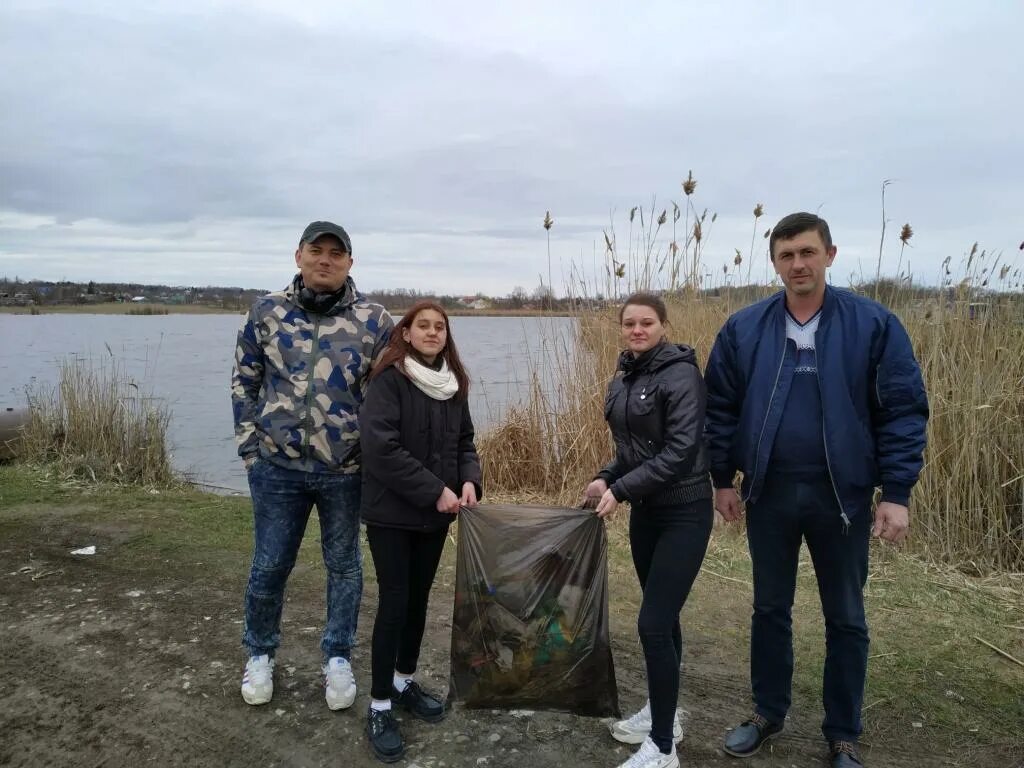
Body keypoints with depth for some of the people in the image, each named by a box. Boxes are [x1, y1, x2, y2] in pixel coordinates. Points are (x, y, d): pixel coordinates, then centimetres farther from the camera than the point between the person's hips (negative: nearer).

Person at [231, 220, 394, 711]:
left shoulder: (374, 320, -4)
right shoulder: (267, 312, 0)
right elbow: (244, 383, 7)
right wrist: (250, 448, 2)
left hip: (346, 469, 0)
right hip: (277, 467, 1)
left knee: (344, 566, 13)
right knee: (270, 565, 12)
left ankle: (338, 658, 32)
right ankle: (260, 654, 36)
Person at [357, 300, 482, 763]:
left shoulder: (453, 383, 7)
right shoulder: (388, 379, -14)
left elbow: (464, 441, 13)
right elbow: (380, 447, -23)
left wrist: (469, 480, -7)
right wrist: (435, 490, -21)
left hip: (436, 513, 6)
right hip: (392, 512, -6)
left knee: (418, 599, 16)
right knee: (394, 604, -2)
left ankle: (404, 682, 34)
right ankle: (379, 708, 13)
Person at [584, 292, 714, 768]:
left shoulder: (680, 373, -16)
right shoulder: (625, 377, 8)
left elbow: (681, 449, -23)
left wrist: (619, 490, -21)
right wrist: (607, 477, -2)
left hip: (683, 514, -7)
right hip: (646, 511, 8)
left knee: (654, 623, -7)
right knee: (663, 617, 18)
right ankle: (663, 713, 35)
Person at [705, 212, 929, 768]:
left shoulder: (874, 324, -7)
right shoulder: (743, 328, -2)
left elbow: (904, 411, -6)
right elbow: (721, 408, 4)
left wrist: (896, 493, -10)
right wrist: (722, 480, 4)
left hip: (842, 496, -1)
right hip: (769, 493, 2)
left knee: (845, 619, 13)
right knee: (770, 609, 16)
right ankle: (768, 713, 36)